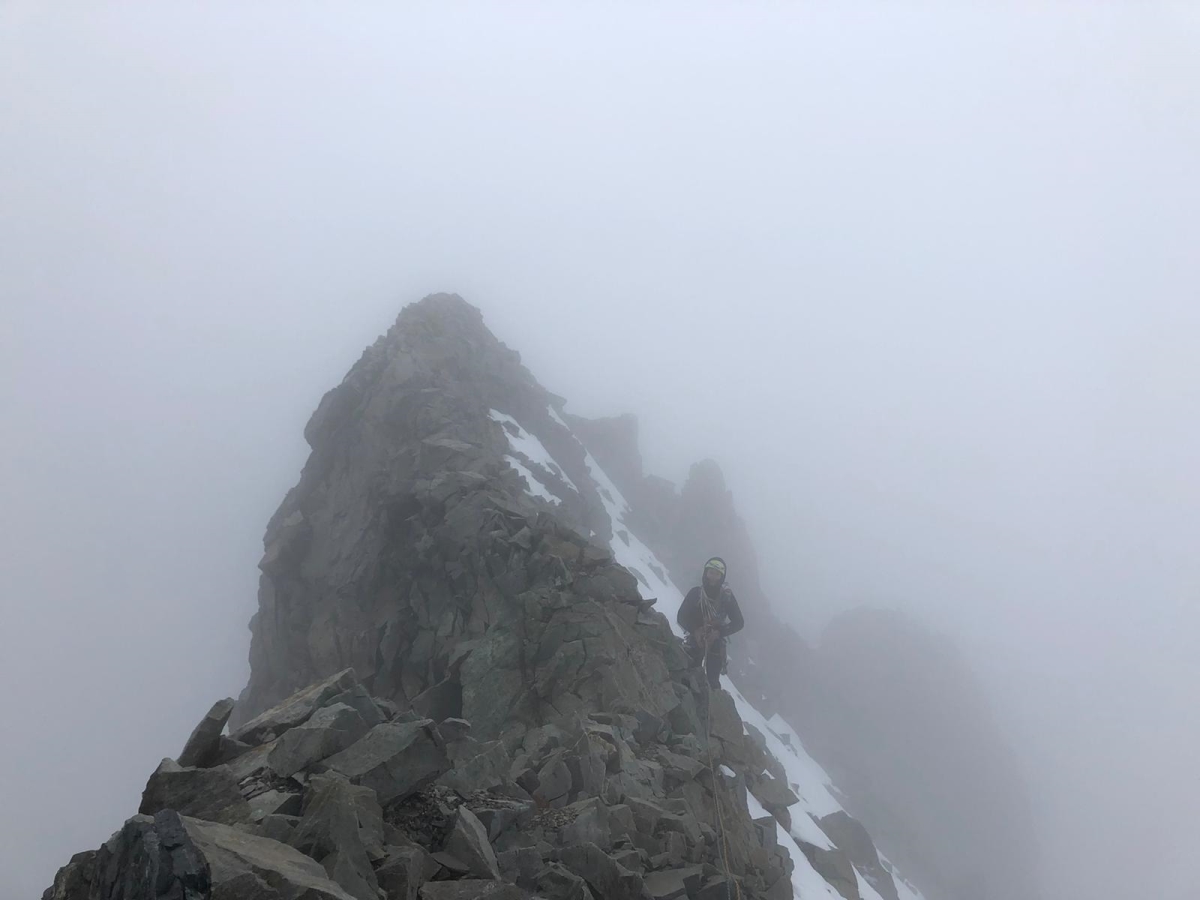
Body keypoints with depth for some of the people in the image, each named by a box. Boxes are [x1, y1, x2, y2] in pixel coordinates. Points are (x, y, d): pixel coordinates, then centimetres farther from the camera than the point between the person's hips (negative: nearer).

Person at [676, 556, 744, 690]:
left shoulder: (727, 596, -6)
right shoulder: (695, 593, -6)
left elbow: (739, 622, -3)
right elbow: (681, 617, -3)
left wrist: (719, 632, -18)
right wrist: (695, 630, -21)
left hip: (716, 644, 0)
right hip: (695, 642, 0)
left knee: (713, 681, -4)